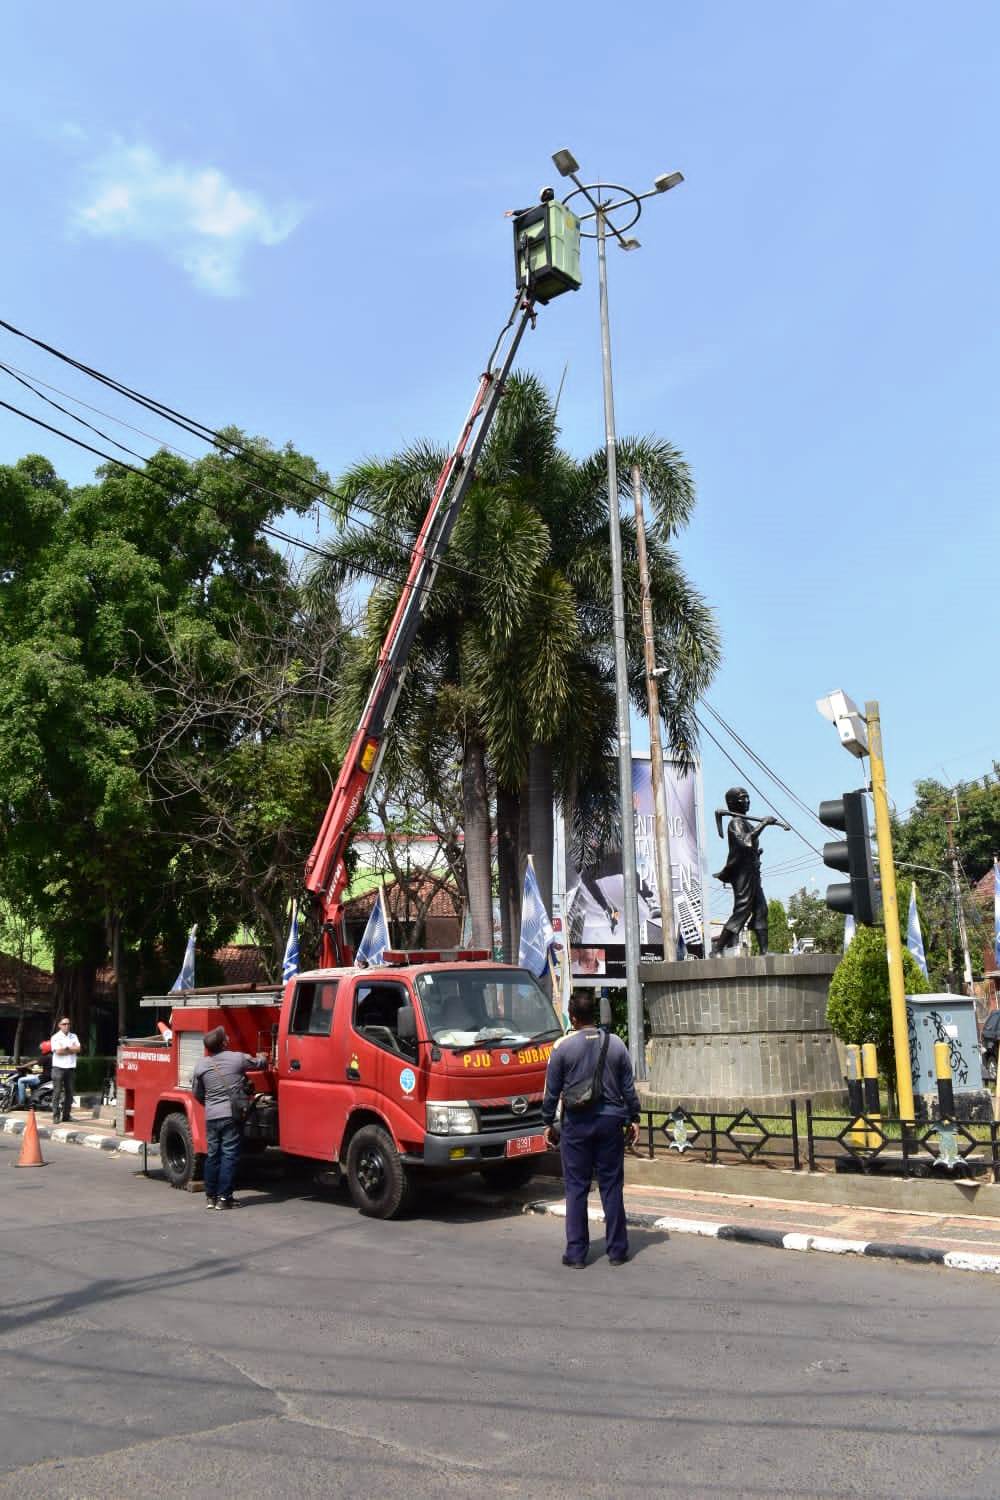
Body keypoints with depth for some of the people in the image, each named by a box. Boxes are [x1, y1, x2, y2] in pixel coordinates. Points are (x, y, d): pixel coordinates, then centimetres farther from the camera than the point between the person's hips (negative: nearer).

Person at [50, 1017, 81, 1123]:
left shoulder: (74, 1036, 13)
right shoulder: (55, 1037, -1)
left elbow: (78, 1049, -1)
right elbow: (58, 1051, -13)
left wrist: (65, 1048, -10)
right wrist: (72, 1049, -6)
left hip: (71, 1067, 4)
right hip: (59, 1067, -4)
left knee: (69, 1092, 6)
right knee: (57, 1092, -5)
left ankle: (67, 1115, 13)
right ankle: (56, 1116, -3)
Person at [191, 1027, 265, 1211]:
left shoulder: (201, 1064, 1)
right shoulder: (238, 1058, -6)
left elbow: (197, 1093, 11)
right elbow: (260, 1063, 12)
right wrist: (263, 1058, 36)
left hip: (211, 1117, 4)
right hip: (232, 1115, -4)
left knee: (212, 1155, 13)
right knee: (229, 1156, 0)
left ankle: (210, 1197, 19)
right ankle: (223, 1198, -1)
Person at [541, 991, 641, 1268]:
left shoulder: (563, 1047, -6)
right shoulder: (616, 1044, 2)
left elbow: (552, 1090, -2)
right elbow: (628, 1087, 7)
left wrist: (548, 1123, 8)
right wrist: (633, 1119, 16)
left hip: (576, 1123, -2)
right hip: (610, 1121, 2)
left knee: (576, 1188, 6)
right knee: (612, 1186, 9)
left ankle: (576, 1252, 9)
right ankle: (617, 1250, 15)